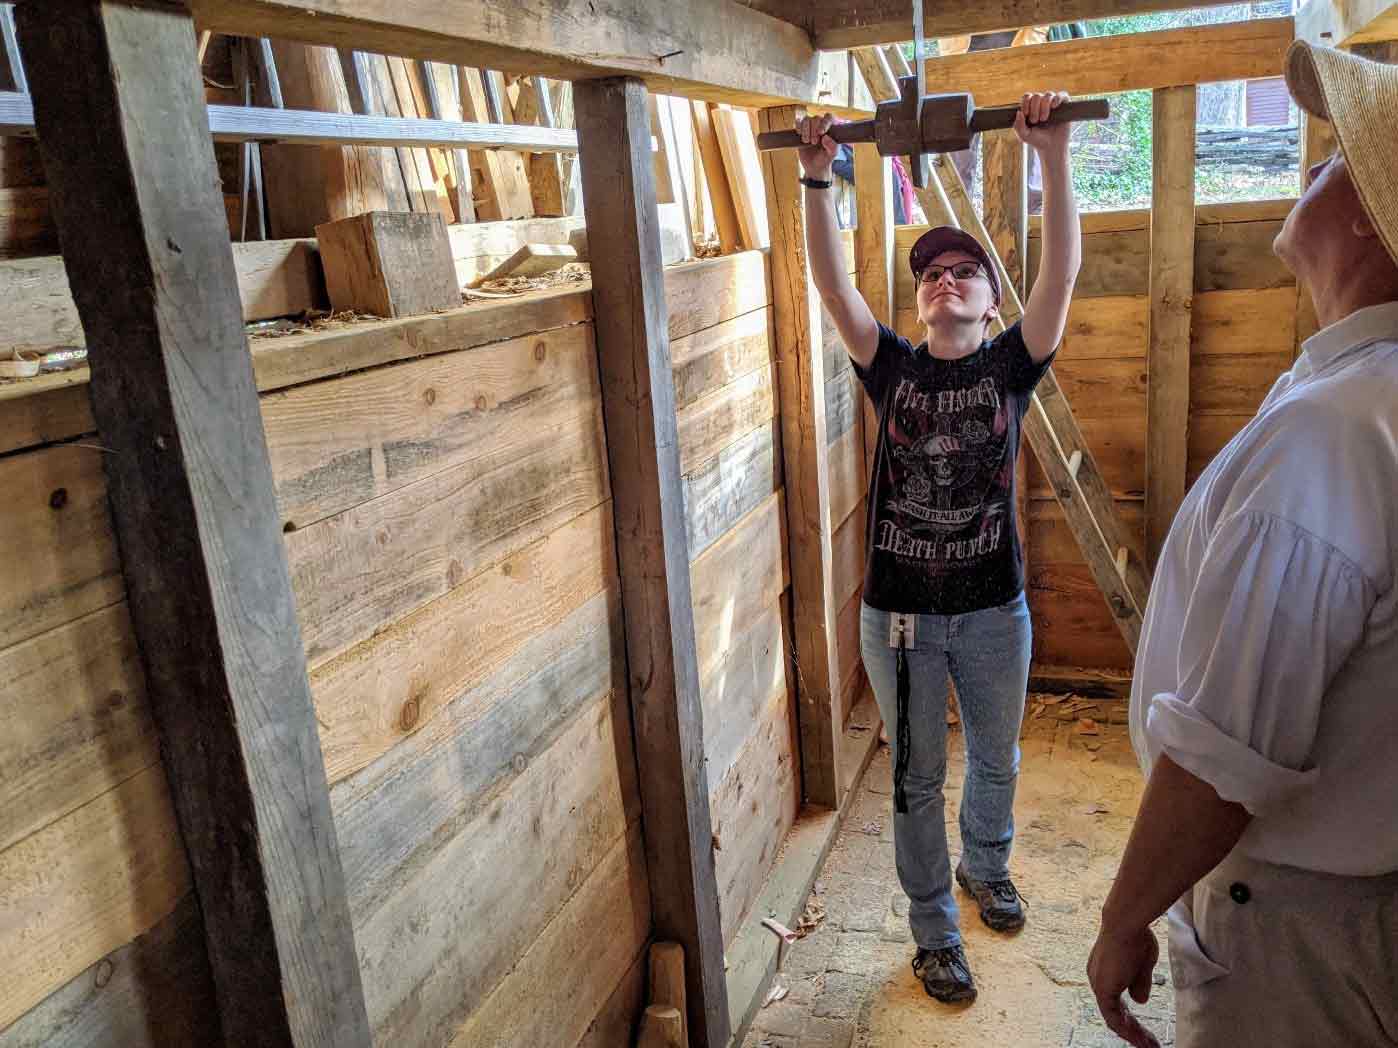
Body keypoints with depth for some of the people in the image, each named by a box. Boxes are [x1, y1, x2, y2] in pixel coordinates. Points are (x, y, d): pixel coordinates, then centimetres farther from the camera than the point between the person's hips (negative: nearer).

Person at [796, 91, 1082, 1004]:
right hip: (899, 611, 0)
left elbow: (1063, 273, -17)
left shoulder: (1010, 366, -3)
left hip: (994, 609, 1)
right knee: (918, 778, 12)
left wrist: (1055, 158, -27)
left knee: (997, 760, 21)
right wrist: (818, 180, -25)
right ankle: (935, 931, 32)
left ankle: (986, 867, 51)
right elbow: (833, 285, -14)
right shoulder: (892, 367, -2)